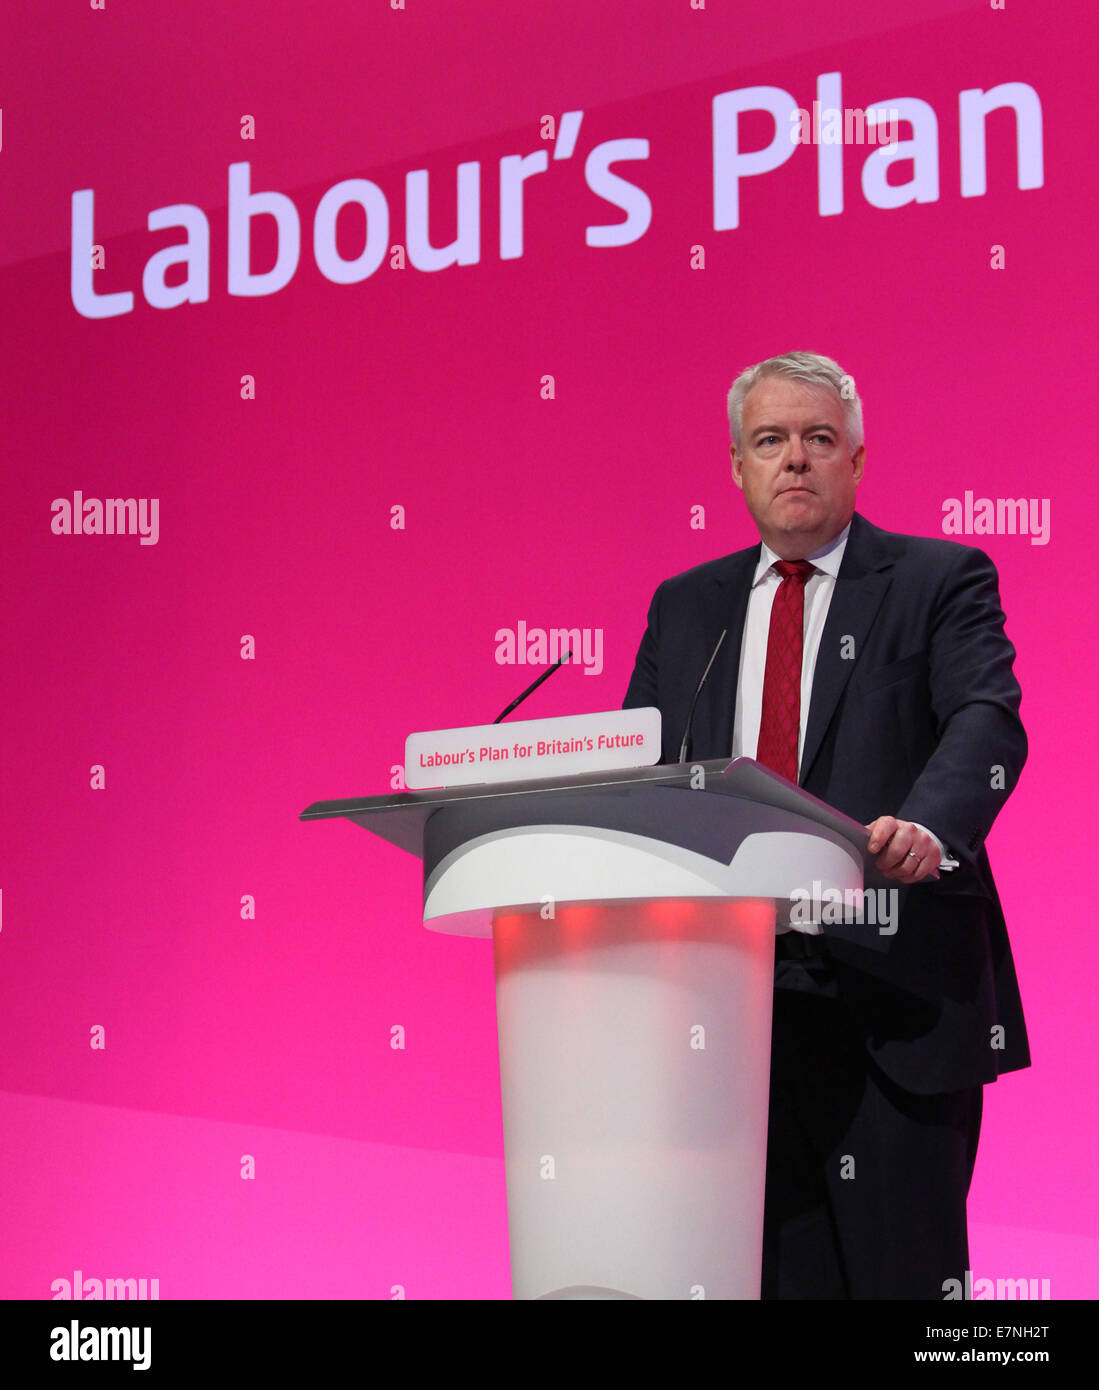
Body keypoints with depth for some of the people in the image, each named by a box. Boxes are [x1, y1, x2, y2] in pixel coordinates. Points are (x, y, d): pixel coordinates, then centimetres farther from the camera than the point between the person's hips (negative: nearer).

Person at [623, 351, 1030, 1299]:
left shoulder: (940, 582, 3)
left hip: (892, 996, -4)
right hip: (733, 987, 4)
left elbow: (987, 720, -13)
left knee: (903, 1267, -1)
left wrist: (928, 828, -33)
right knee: (776, 1268, 8)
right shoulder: (685, 607, 17)